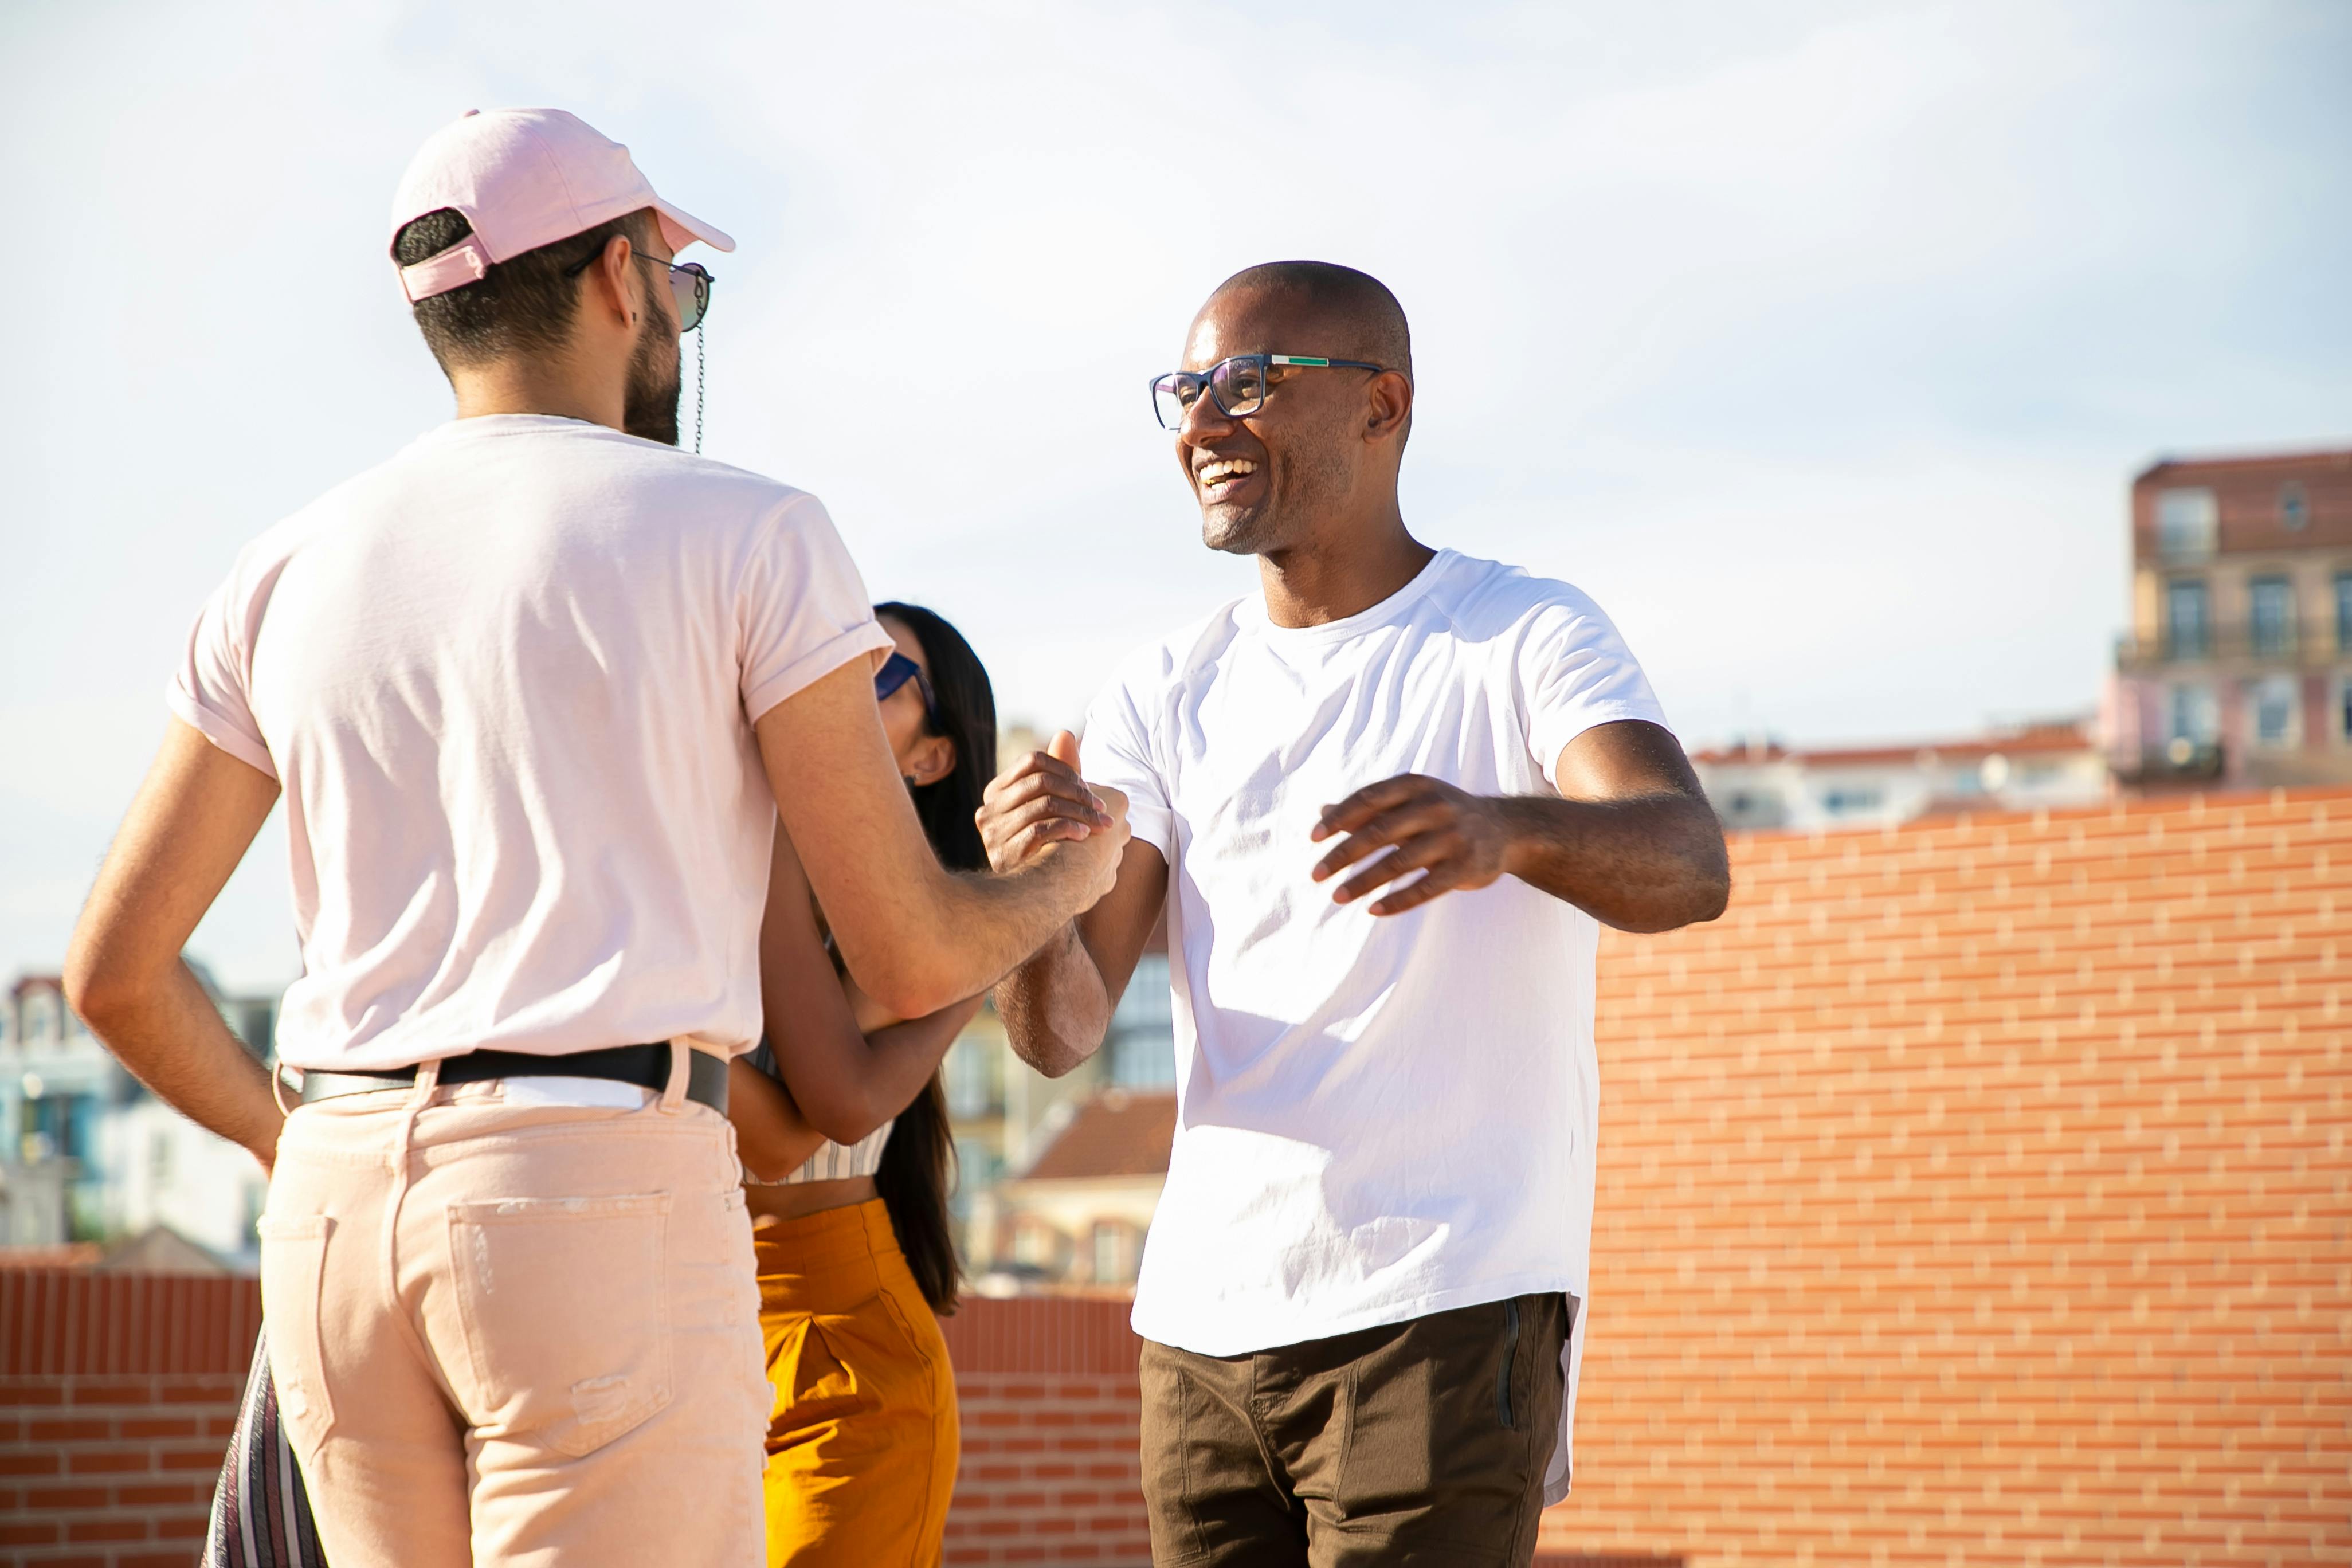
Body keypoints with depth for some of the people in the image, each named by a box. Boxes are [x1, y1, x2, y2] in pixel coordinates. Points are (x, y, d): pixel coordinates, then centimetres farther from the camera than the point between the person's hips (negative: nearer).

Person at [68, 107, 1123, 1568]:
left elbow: (118, 966, 13)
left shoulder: (289, 575, 12)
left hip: (344, 1223, 6)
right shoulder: (748, 537, -2)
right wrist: (1072, 877, 22)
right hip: (607, 1216, -6)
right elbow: (909, 955, -1)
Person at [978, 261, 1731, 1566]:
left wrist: (1505, 830, -42)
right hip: (1204, 1315, 5)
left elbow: (1688, 861, -20)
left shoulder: (1524, 639, -2)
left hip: (1447, 1310, -5)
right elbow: (1062, 1032, 2)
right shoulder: (1162, 697, 10)